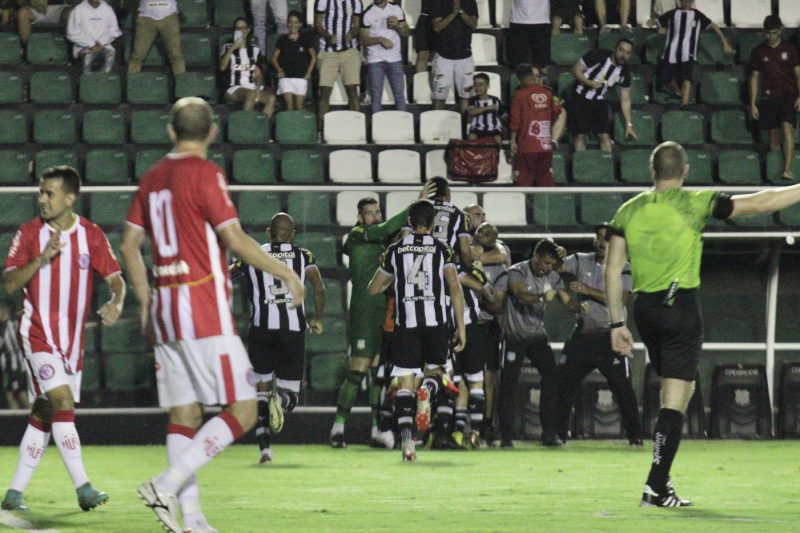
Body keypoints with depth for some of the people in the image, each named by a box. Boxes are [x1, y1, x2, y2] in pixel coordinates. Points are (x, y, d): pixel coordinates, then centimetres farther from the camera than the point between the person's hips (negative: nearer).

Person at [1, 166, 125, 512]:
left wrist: (116, 304, -22)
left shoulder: (91, 235, 2)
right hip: (38, 332, -3)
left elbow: (115, 278, 0)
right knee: (62, 401, -18)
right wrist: (42, 258, -21)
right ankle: (83, 487, -19)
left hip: (72, 337, 4)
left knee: (44, 414, 6)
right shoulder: (29, 233, -2)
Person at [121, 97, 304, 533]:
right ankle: (167, 485, -16)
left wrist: (146, 303, 24)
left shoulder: (152, 178, 12)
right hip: (205, 310, -8)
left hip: (165, 309, 8)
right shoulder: (205, 173, -9)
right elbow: (235, 240, -14)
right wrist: (286, 273, -4)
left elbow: (129, 245, 16)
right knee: (242, 411, -5)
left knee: (183, 415, 8)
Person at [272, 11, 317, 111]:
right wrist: (279, 70, -1)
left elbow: (313, 57, 12)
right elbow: (274, 57, 14)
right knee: (289, 102, -12)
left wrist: (309, 72, 3)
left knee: (299, 104, -3)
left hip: (301, 76, 0)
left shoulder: (306, 39, 4)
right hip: (286, 76, 0)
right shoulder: (282, 40, 6)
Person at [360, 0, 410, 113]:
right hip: (375, 60, -1)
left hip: (395, 60, 1)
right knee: (376, 97, -1)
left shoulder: (396, 9, 6)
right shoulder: (368, 13, 0)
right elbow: (363, 40, -2)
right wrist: (380, 40, -18)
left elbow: (407, 33, 8)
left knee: (400, 96, 0)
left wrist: (398, 25, -12)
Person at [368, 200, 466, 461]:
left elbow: (374, 288, 17)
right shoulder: (442, 250, 4)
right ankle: (428, 390, -20)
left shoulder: (396, 250, 9)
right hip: (436, 321, -1)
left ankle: (406, 437, -16)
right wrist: (461, 328, -2)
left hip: (405, 322, 1)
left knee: (405, 382, 1)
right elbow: (455, 289, -5)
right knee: (435, 370, 17)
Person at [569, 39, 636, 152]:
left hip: (599, 101, 3)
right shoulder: (598, 56, -18)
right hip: (580, 99, -3)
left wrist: (629, 124, -1)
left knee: (605, 135, -7)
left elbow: (625, 100, 1)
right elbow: (576, 69, -12)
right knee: (580, 135, -5)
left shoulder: (624, 73, -6)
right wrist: (589, 83, -29)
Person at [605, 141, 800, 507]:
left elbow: (613, 269, 4)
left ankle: (660, 480, 16)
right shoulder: (693, 203, -6)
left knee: (677, 391, 20)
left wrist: (617, 323, 9)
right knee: (675, 400, -4)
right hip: (681, 308, -5)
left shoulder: (628, 211, 5)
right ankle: (656, 487, -11)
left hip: (644, 309, 5)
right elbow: (759, 203, -7)